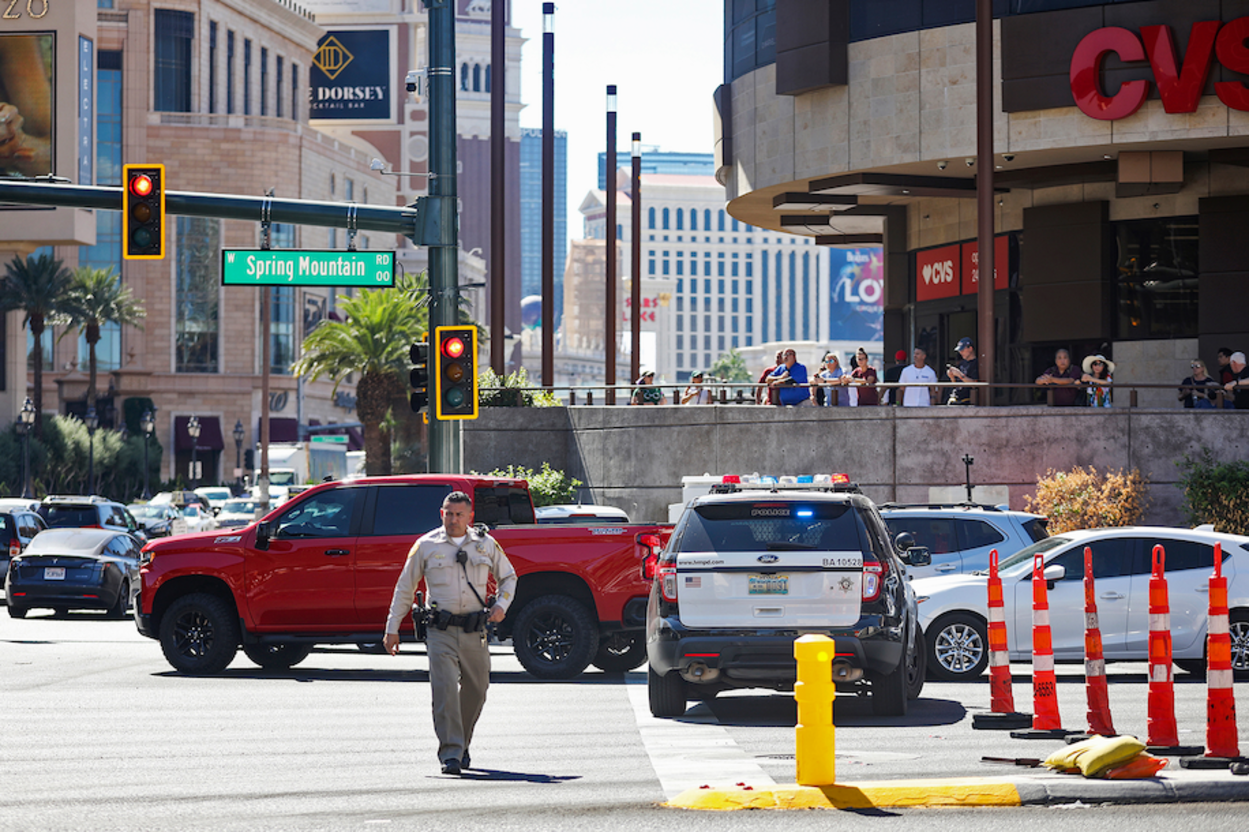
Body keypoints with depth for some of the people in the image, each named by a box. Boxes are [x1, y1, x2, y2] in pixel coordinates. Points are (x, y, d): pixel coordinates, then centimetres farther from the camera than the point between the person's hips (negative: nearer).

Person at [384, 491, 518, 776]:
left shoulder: (486, 545, 9)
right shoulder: (426, 546, 4)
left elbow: (508, 577, 22)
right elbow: (404, 588, 10)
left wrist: (501, 605, 3)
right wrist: (392, 629, 8)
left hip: (475, 632, 3)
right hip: (441, 631, -3)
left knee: (476, 691, 8)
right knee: (445, 690, -16)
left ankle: (461, 745, 30)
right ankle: (450, 755, -17)